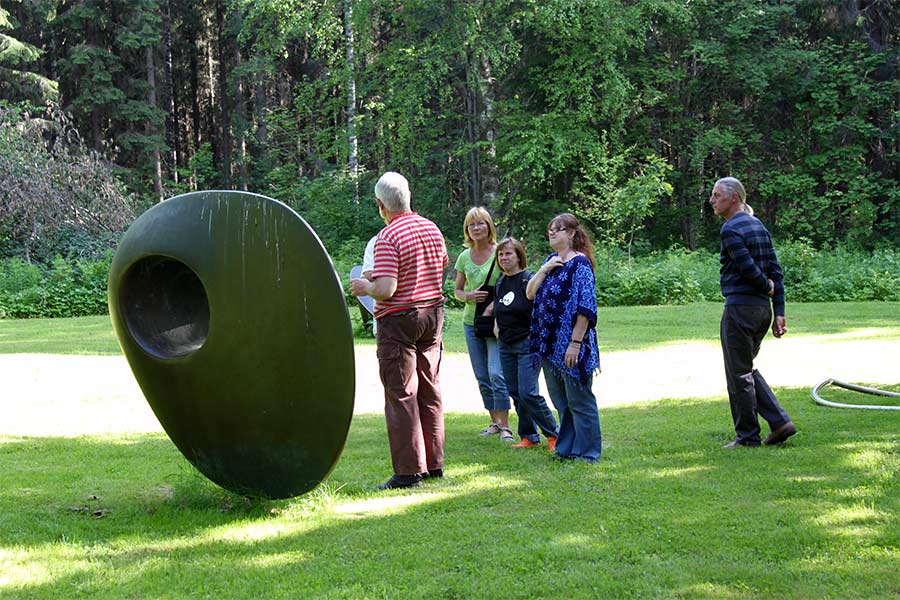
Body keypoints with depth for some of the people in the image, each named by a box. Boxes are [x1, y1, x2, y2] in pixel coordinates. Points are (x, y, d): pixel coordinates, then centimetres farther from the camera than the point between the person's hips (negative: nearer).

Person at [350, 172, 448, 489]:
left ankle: (409, 471, -1)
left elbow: (386, 290, -25)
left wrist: (364, 287, -5)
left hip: (398, 320, -7)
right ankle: (434, 463, 20)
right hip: (433, 312, 7)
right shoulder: (431, 228, 5)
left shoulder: (388, 237, -18)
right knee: (430, 390, 13)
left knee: (401, 395, -2)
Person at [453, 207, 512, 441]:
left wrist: (492, 308, -18)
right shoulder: (464, 257, 8)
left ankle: (505, 426, -8)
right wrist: (469, 296, -7)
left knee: (496, 373, -14)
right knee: (482, 377, 9)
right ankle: (495, 422, 20)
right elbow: (457, 291, 15)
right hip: (471, 322, 5)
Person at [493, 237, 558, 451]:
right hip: (505, 345, 7)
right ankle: (529, 437, 16)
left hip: (527, 343, -7)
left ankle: (553, 434, 0)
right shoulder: (500, 283, 12)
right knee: (515, 393, 7)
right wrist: (496, 325, 13)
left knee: (528, 393, -13)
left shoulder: (528, 279, -11)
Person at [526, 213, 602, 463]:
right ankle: (566, 448, 23)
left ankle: (587, 451, 8)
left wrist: (575, 343, -20)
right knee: (560, 400, 14)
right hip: (549, 343, 8)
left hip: (570, 344, -8)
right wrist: (544, 270, -7)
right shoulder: (551, 260, 13)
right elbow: (530, 293, 8)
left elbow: (585, 308, -17)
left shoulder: (580, 263, -12)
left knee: (579, 400, 0)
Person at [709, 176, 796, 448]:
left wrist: (768, 287, 0)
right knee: (747, 369, 19)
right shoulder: (759, 226, 14)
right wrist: (779, 312, 10)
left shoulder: (731, 229, -12)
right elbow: (776, 271, 12)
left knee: (739, 374, 1)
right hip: (762, 307, 9)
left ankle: (747, 436, 7)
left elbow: (749, 268, -19)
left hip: (739, 307, -9)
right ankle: (780, 423, 12)